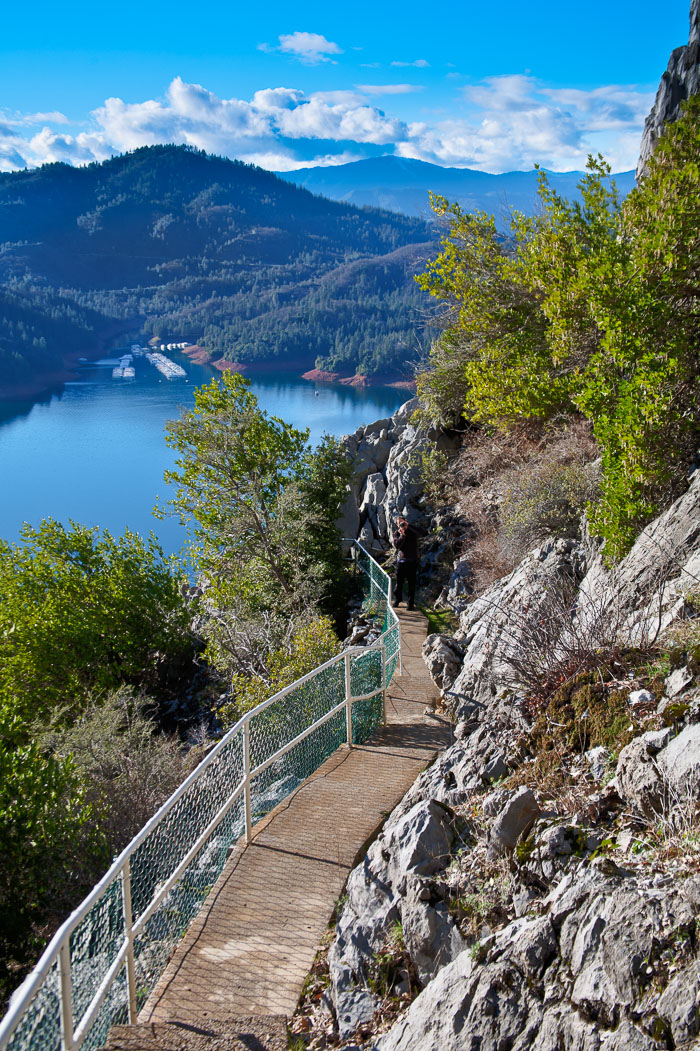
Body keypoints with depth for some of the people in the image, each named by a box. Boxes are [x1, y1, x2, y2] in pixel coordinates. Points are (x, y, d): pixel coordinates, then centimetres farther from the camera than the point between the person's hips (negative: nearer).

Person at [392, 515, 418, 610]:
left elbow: (415, 536, -17)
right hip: (401, 559, 1)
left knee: (411, 583, -2)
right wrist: (402, 536, -19)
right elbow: (397, 545, -7)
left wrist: (406, 529, -19)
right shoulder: (396, 533, 6)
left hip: (412, 561, -1)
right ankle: (397, 600, 25)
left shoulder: (411, 532, 4)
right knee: (399, 582, 7)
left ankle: (411, 603, 3)